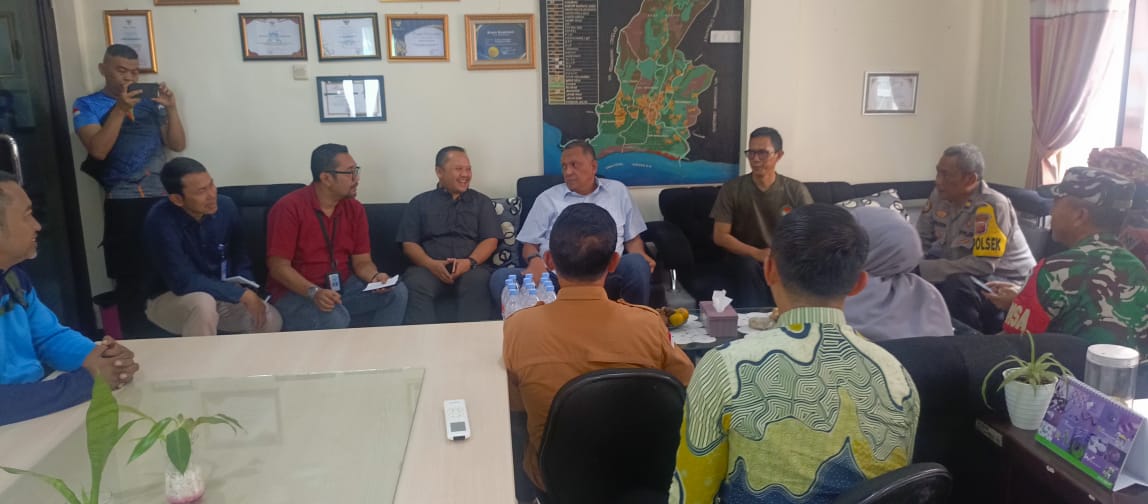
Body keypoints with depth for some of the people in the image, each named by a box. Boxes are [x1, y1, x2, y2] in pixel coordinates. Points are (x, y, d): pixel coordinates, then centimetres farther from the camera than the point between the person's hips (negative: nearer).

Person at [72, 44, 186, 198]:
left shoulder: (149, 100, 14)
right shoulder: (87, 105, 7)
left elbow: (178, 145, 9)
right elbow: (98, 151, -9)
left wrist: (171, 108, -5)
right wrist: (120, 109, -17)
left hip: (162, 182, 3)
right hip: (124, 189, -3)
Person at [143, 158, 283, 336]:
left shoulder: (225, 206, -10)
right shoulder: (160, 220, -26)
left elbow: (239, 258, 3)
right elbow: (183, 282, -30)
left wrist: (250, 293, -15)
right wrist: (243, 294, -28)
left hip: (220, 294, 5)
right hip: (170, 298, -5)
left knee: (271, 321, -17)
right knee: (203, 304, -37)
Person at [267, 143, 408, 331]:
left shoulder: (355, 209, 3)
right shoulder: (289, 208, -12)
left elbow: (362, 261, 4)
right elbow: (278, 266, -15)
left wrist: (375, 276, -19)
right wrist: (314, 292, -30)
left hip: (343, 286, 6)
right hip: (297, 292, -5)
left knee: (396, 292, -14)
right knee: (334, 319, -35)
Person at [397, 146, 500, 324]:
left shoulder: (481, 201, 19)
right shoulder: (419, 203, 18)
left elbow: (490, 240, 8)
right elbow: (409, 244, 10)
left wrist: (470, 261, -13)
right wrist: (430, 264, -12)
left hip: (471, 266, 0)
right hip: (429, 267, 0)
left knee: (478, 282, -35)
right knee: (416, 285, -33)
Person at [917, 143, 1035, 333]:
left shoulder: (991, 206, -26)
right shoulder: (940, 195, -5)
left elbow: (983, 265, -32)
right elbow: (921, 240, 4)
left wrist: (923, 268, -32)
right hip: (963, 273, 7)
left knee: (957, 284, -34)